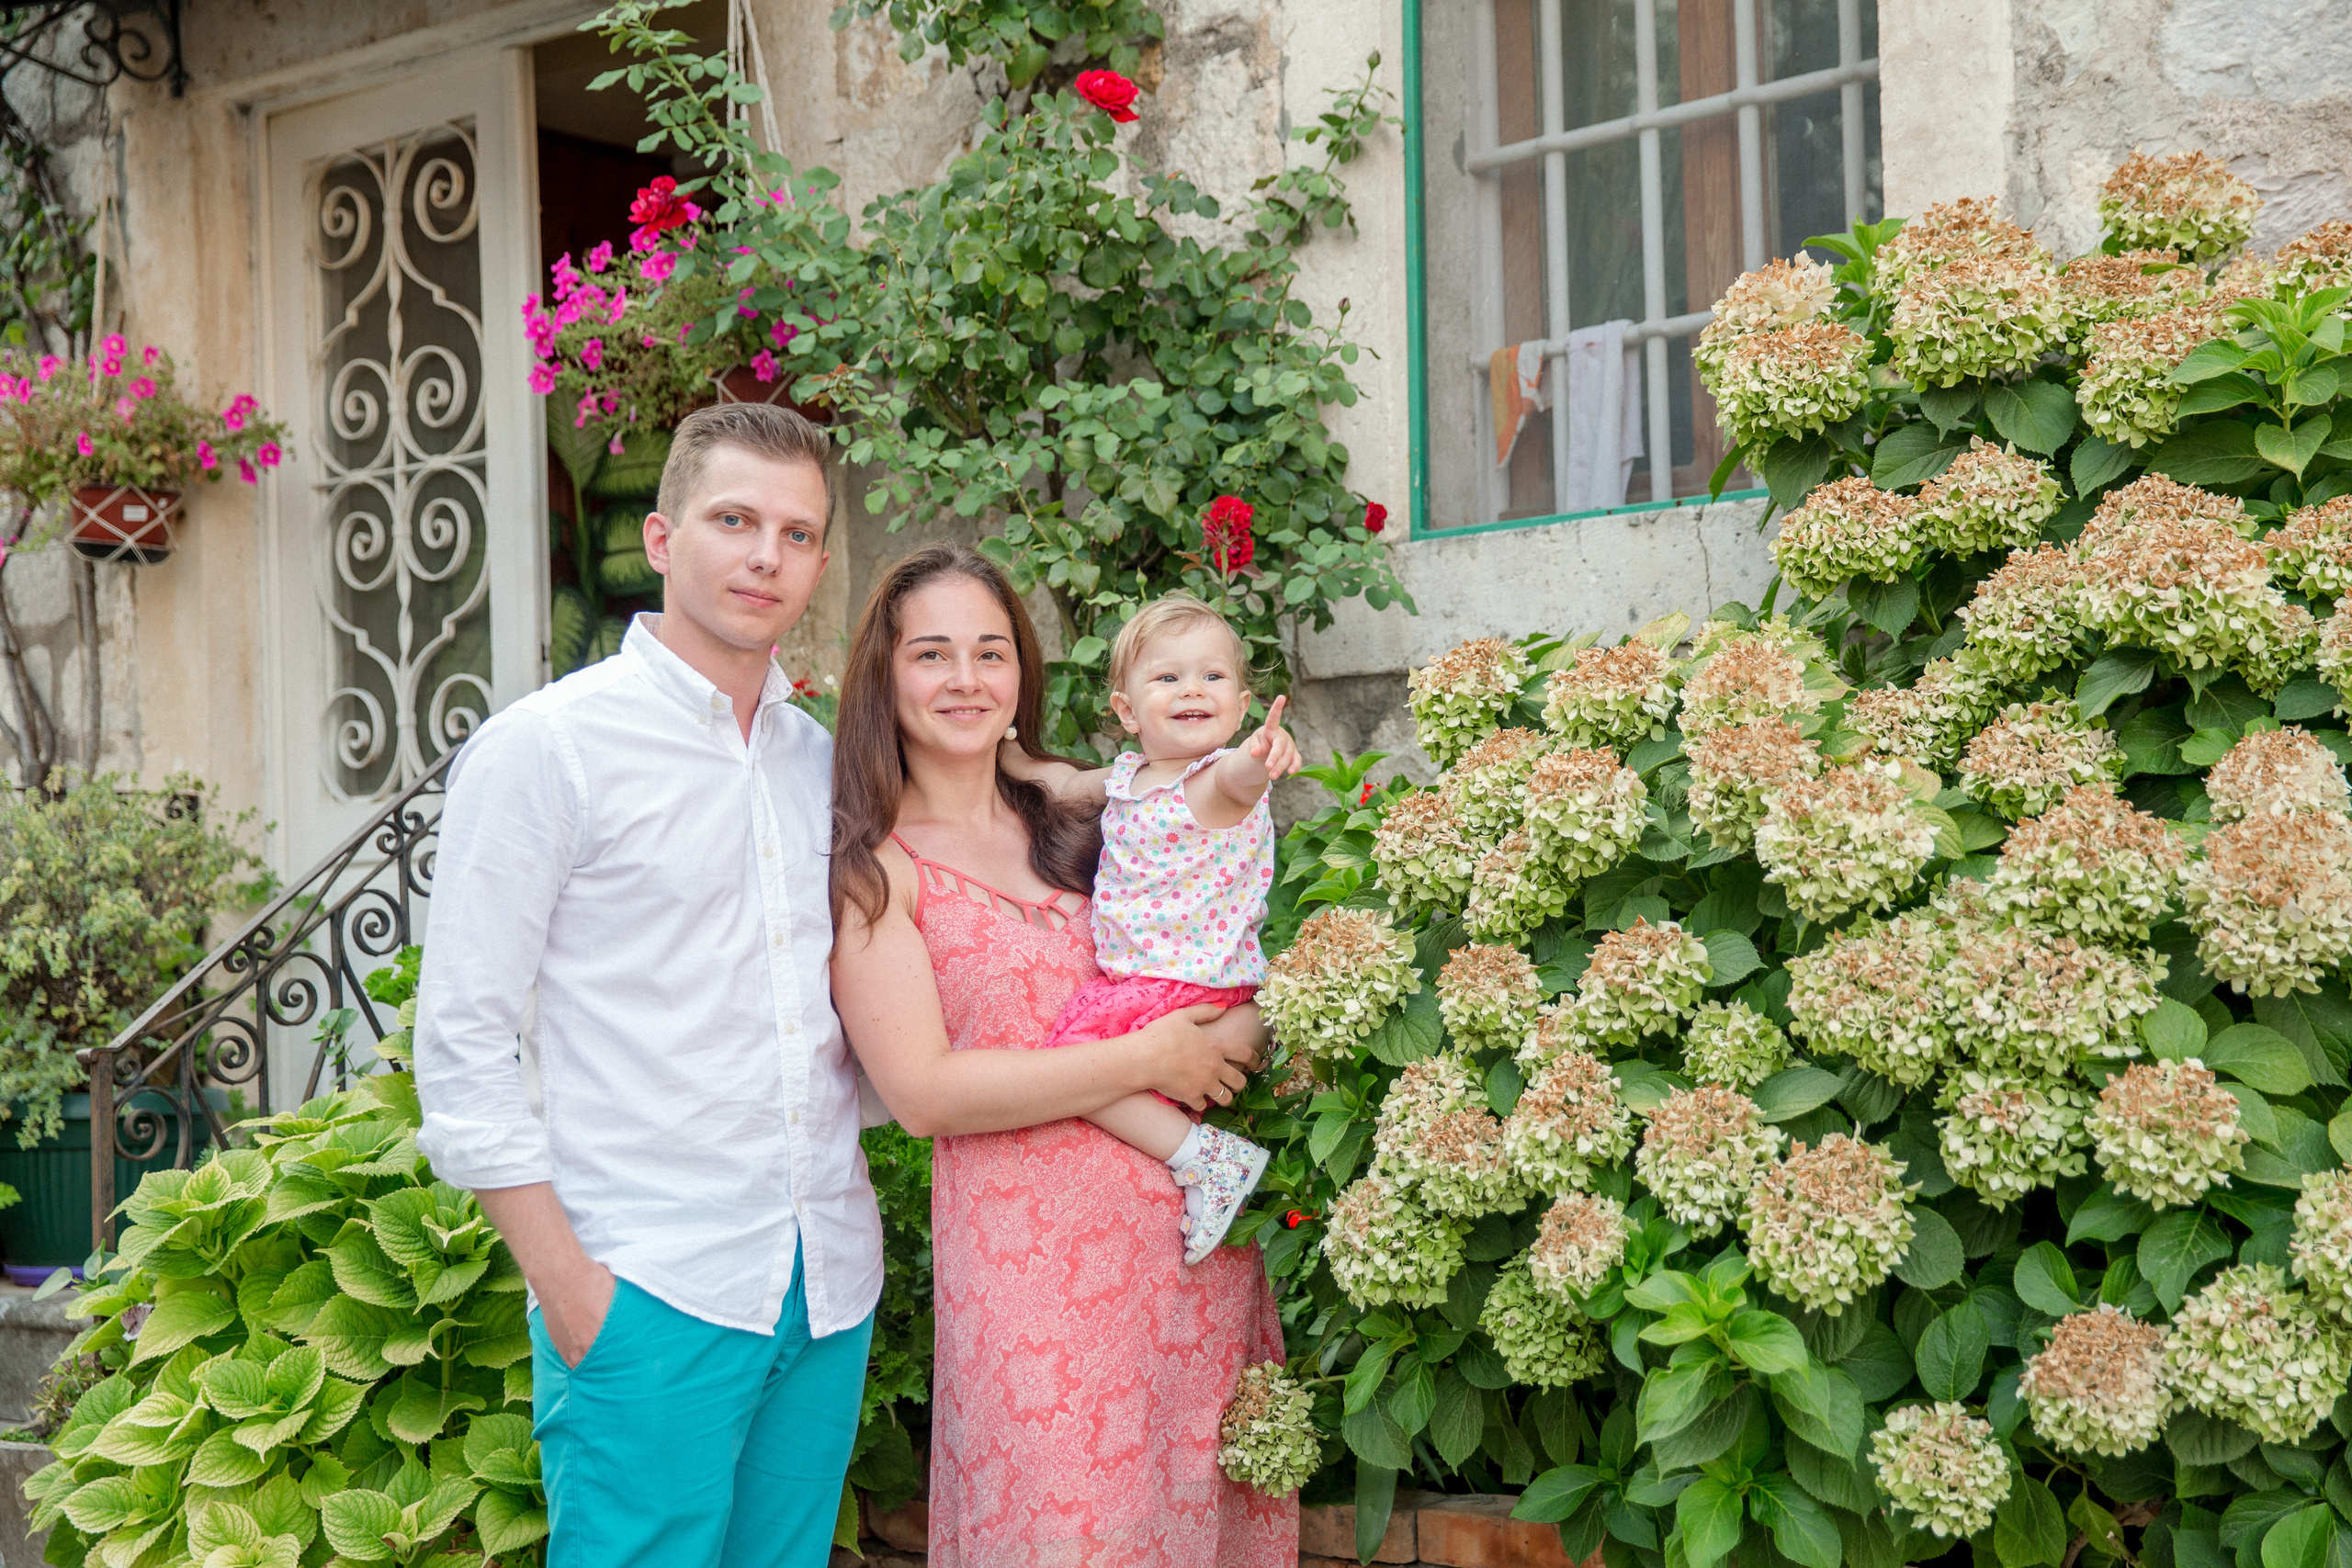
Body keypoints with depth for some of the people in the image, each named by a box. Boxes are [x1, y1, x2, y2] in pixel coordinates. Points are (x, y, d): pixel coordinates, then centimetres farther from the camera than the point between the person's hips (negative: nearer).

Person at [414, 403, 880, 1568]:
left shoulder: (825, 760, 13)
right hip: (650, 1295, -5)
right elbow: (464, 1047, -7)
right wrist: (565, 1286, -12)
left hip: (830, 1284, 6)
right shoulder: (545, 748, -5)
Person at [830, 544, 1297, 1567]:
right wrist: (1146, 1062, -12)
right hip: (1029, 1245, -5)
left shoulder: (1072, 819, 12)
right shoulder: (873, 864, -4)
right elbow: (924, 1091, -12)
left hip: (1200, 1225, 5)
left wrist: (1250, 1027, 0)